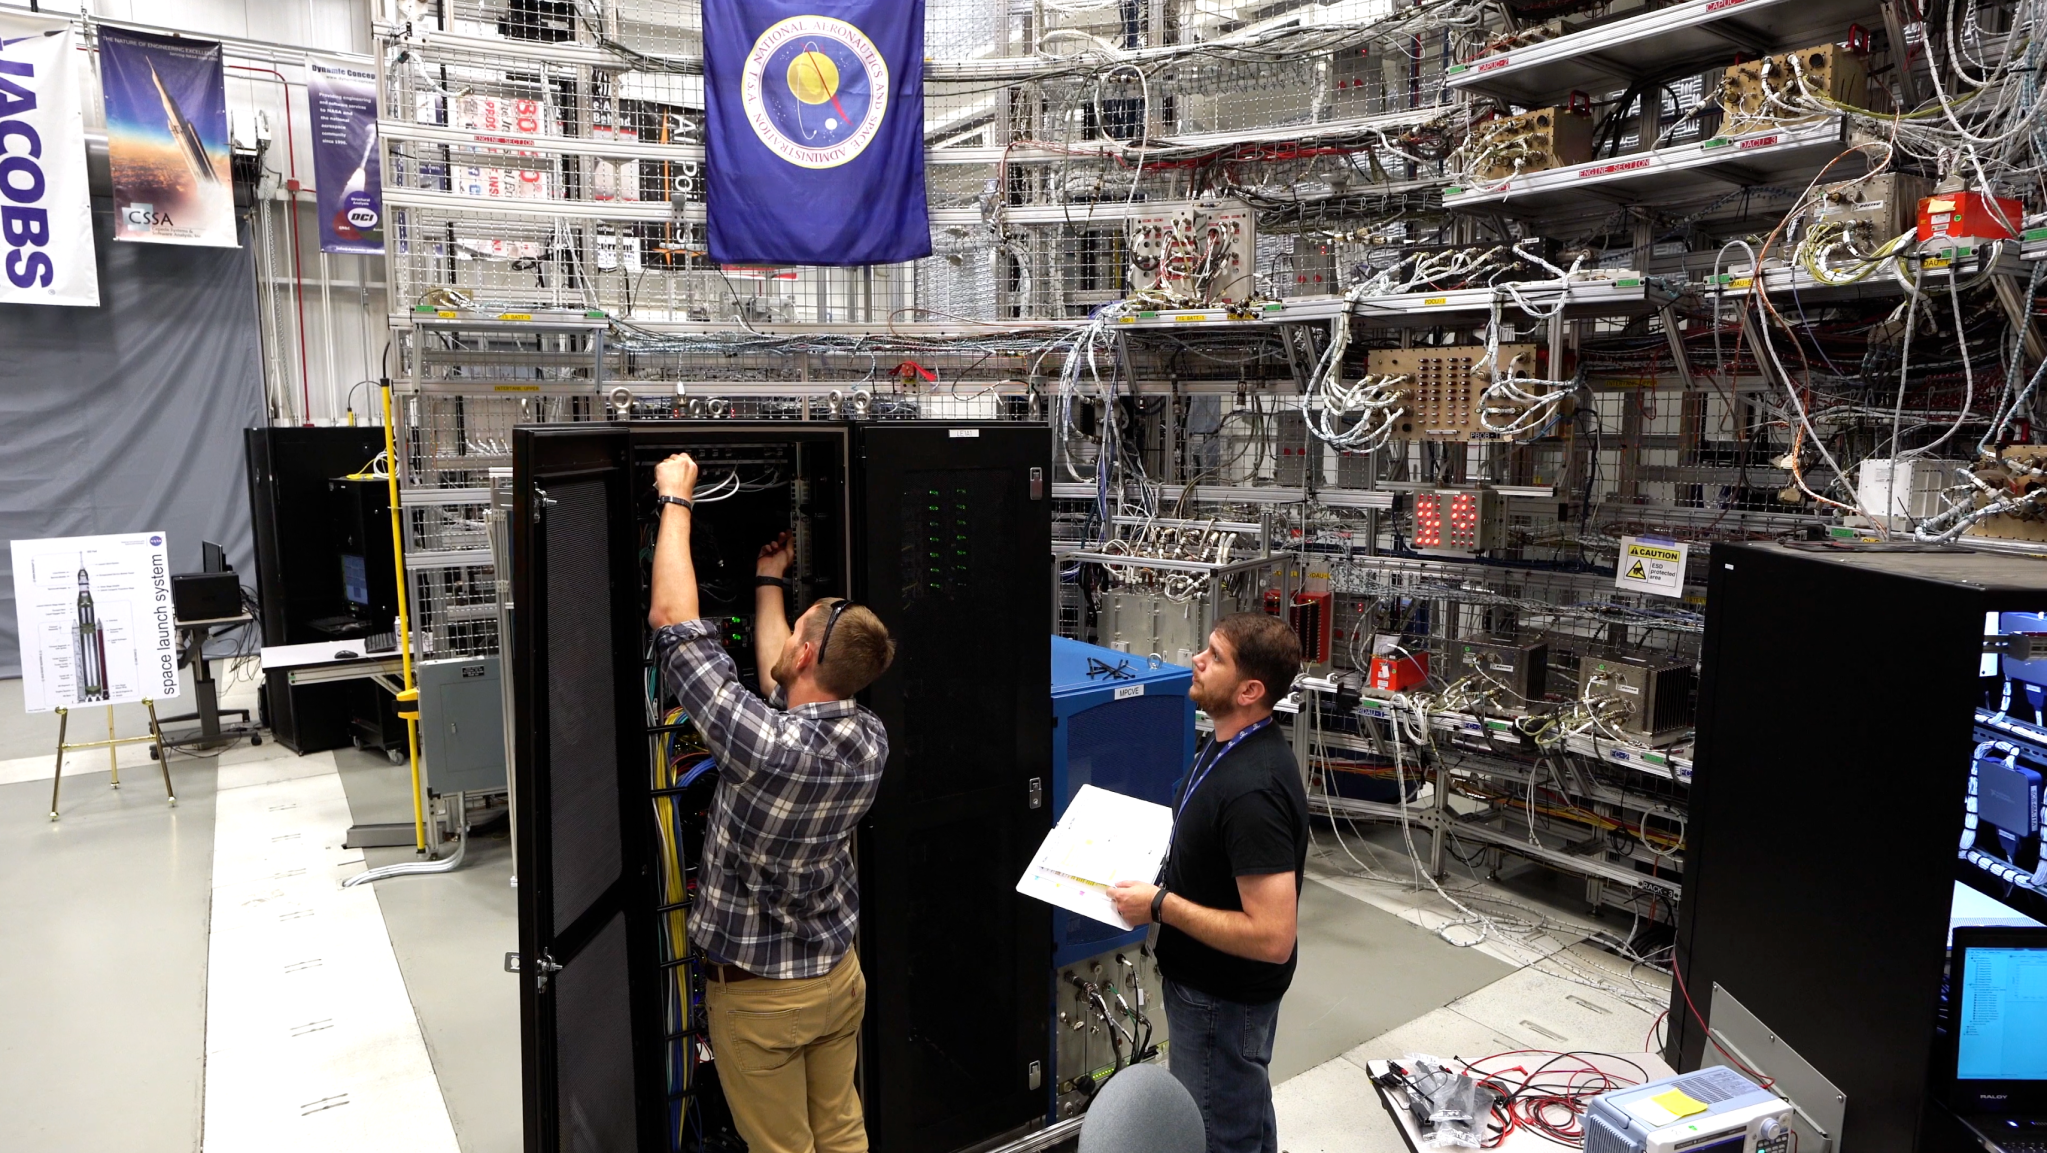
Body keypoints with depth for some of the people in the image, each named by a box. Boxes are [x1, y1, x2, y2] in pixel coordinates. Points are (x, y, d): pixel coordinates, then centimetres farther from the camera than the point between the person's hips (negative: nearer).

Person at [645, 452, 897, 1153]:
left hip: (759, 994, -6)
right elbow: (780, 682, 6)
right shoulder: (871, 741, -13)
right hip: (839, 976, 6)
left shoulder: (765, 746, -33)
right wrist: (769, 581, 18)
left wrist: (674, 502, -17)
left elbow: (672, 622, -28)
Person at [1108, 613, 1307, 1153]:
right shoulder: (1232, 743, -3)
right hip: (1217, 982, 9)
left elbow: (1272, 937, -34)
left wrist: (1160, 904, -28)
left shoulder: (1252, 789, -34)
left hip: (1222, 1000, -9)